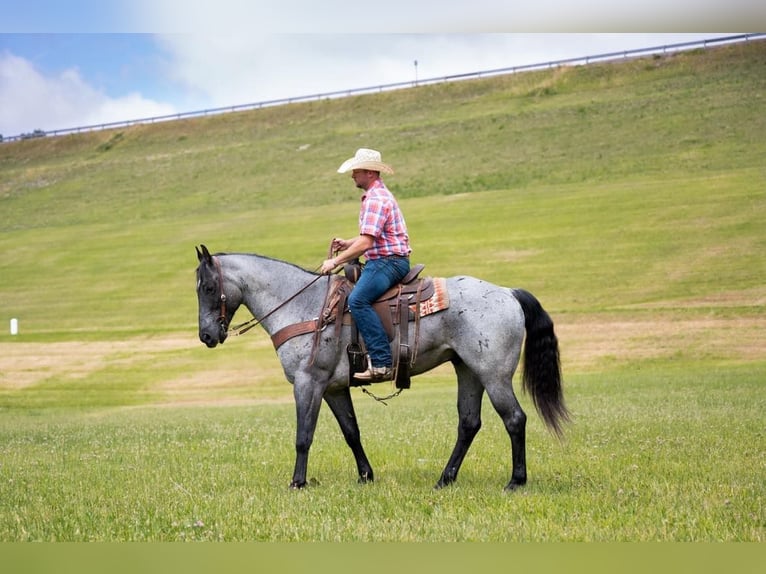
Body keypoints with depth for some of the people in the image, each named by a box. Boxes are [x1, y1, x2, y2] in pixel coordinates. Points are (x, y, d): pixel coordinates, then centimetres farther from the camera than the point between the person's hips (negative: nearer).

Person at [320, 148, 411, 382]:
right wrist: (347, 243, 17)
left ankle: (382, 364, -32)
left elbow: (366, 243, -22)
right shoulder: (377, 194, 20)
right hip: (382, 260, 12)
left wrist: (335, 262, -15)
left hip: (389, 261, -12)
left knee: (357, 300, -27)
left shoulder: (376, 199, -14)